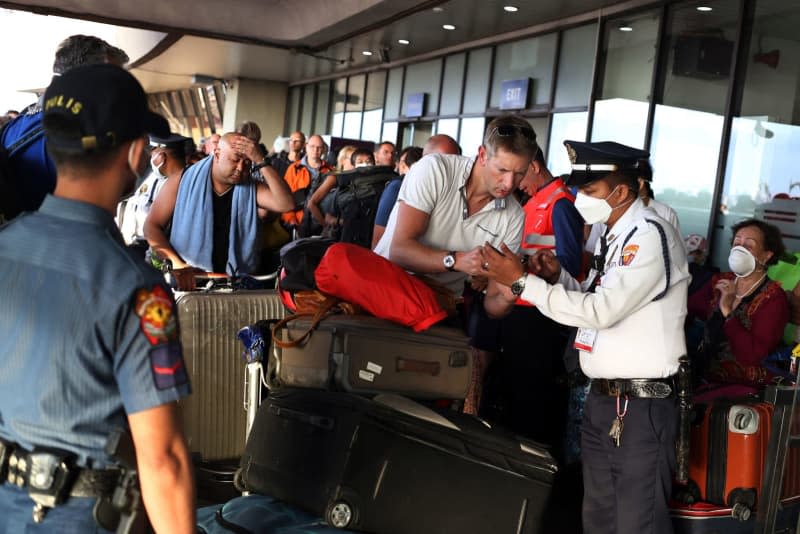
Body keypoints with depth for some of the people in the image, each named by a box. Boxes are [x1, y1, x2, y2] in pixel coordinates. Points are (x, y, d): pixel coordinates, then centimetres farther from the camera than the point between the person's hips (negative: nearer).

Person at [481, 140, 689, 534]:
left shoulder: (650, 235, -16)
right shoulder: (614, 236, 12)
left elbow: (601, 310, -23)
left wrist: (523, 281, -19)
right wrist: (558, 275, 1)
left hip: (642, 405, -9)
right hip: (601, 399, 9)